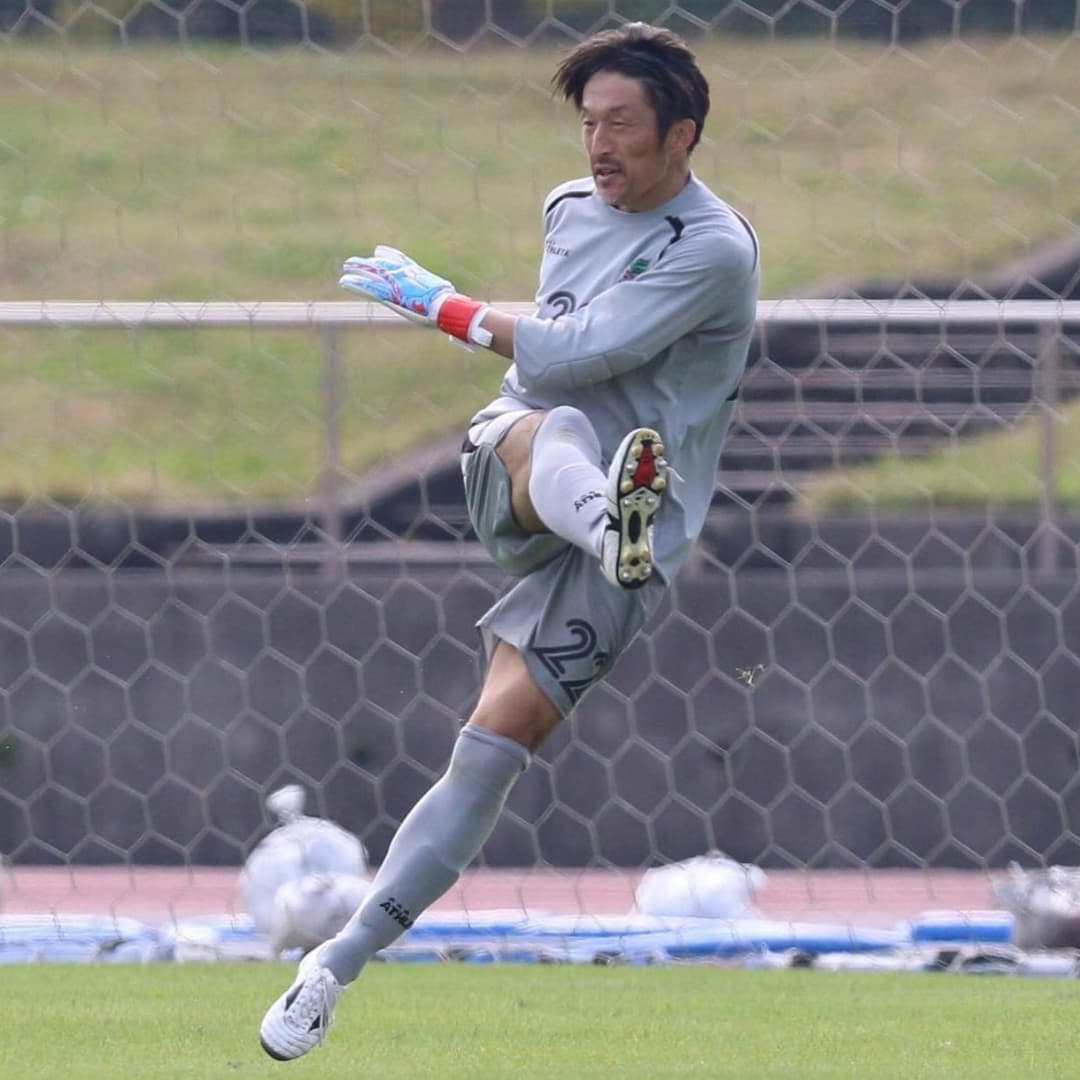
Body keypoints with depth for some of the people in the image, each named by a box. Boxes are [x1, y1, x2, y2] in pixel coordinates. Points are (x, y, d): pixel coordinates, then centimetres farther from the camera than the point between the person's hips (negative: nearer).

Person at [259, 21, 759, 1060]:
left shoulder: (713, 251, -9)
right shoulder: (570, 208, 14)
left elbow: (574, 353, -15)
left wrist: (440, 304, -6)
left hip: (639, 516, -4)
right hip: (508, 462, 4)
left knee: (496, 740, -16)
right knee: (557, 435, -34)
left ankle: (338, 964, -14)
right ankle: (614, 523, -71)